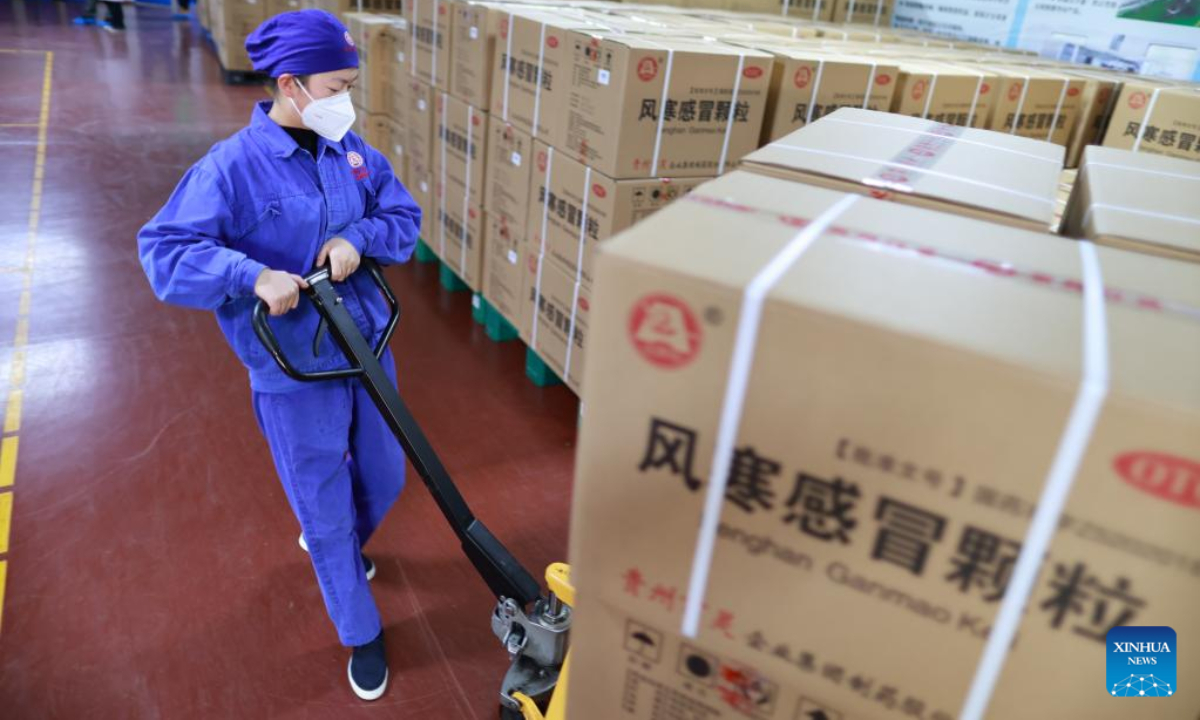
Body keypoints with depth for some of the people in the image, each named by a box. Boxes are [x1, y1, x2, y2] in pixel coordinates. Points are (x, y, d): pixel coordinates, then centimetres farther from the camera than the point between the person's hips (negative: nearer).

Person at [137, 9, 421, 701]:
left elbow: (405, 216, 6)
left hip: (369, 351, 6)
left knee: (385, 478, 22)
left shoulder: (351, 150, 1)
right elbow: (165, 252, -16)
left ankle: (339, 544, 57)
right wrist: (253, 274, -32)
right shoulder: (232, 167, -15)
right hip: (294, 373, -5)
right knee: (327, 512, 8)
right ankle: (362, 634, 31)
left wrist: (357, 238, -14)